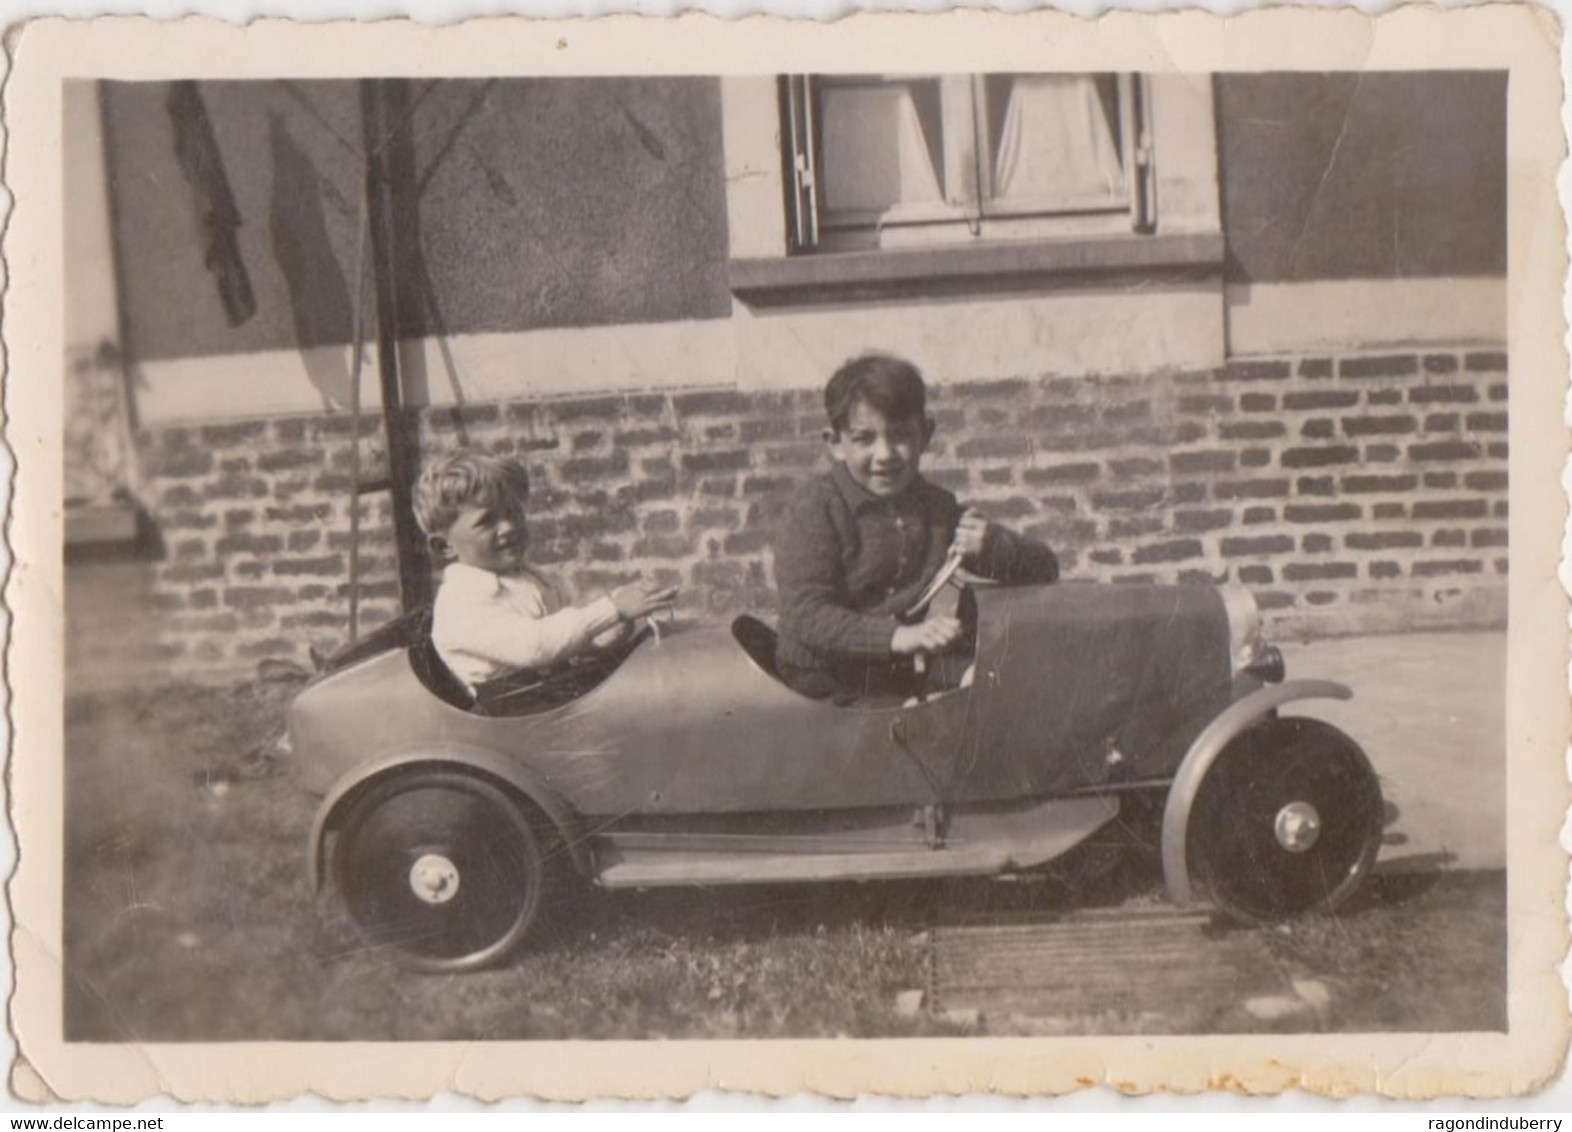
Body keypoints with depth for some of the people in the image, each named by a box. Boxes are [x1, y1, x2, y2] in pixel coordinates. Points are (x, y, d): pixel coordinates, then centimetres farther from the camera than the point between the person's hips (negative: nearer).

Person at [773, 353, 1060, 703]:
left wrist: (993, 547, -7)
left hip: (911, 682, 4)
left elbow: (1044, 569, 16)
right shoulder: (817, 512, -2)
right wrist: (898, 636, -29)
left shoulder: (938, 508, 13)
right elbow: (806, 615, -16)